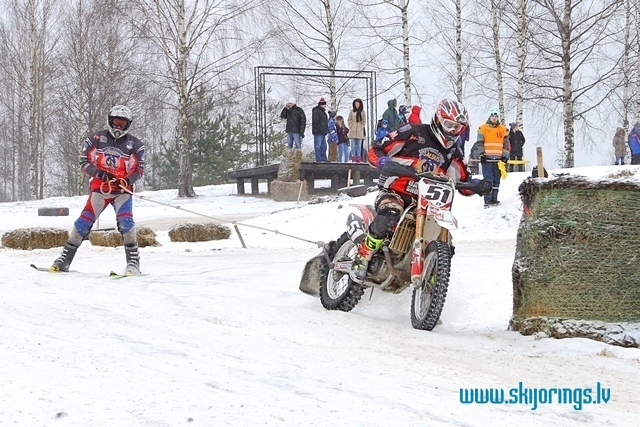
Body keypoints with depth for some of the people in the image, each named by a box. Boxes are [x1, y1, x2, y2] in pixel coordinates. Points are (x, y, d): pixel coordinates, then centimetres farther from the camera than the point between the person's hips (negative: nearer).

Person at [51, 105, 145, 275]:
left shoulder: (135, 145, 2)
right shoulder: (96, 139, 1)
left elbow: (139, 169, 5)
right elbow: (83, 162, 2)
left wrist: (127, 181, -16)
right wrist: (99, 173, -17)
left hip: (123, 190, -1)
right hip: (99, 188, 1)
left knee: (125, 221, -21)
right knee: (84, 221, -5)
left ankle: (133, 261, -16)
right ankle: (65, 259, 4)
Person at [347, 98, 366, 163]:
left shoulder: (362, 111, 5)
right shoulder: (352, 111, 4)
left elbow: (364, 121, 9)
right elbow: (348, 120, 7)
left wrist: (362, 127, -2)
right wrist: (350, 126, -3)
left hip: (360, 130, 0)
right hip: (353, 130, 0)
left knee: (359, 145, 2)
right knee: (353, 145, -3)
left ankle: (358, 157, 3)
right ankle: (353, 158, -4)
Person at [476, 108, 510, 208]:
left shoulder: (503, 129, 12)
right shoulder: (483, 128, 5)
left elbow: (506, 143, 13)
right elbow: (480, 143, 3)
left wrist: (505, 156, 6)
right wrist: (481, 154, -5)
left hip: (498, 158, 3)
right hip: (487, 158, -3)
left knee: (496, 180, 6)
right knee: (488, 179, -8)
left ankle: (494, 199, 12)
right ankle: (487, 200, -9)